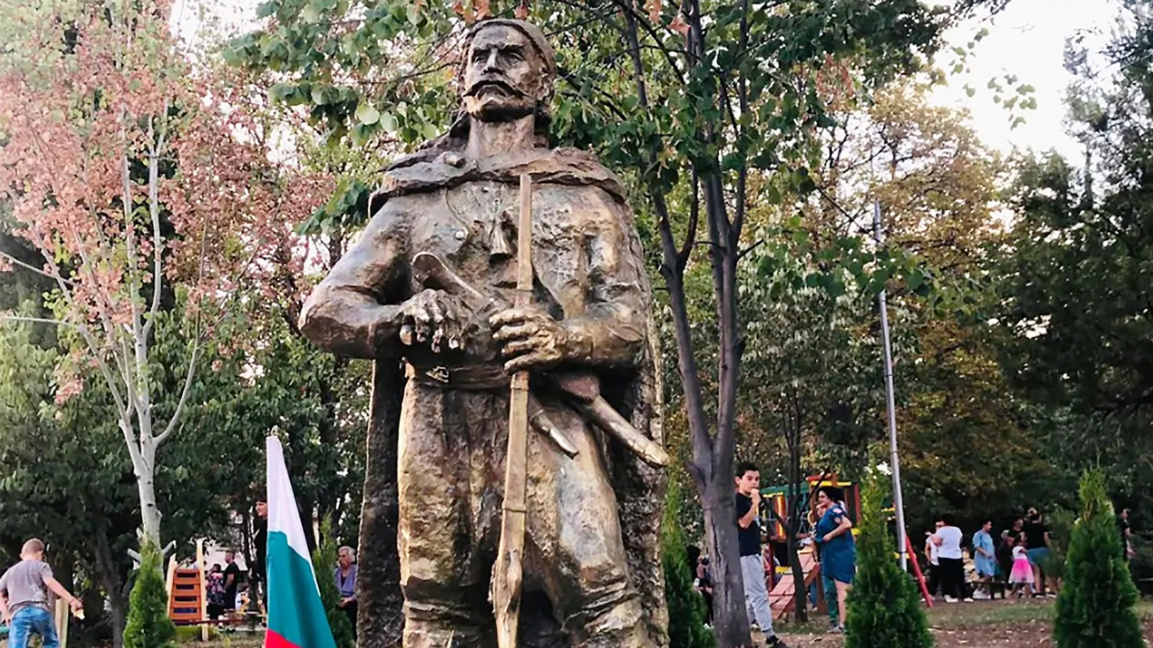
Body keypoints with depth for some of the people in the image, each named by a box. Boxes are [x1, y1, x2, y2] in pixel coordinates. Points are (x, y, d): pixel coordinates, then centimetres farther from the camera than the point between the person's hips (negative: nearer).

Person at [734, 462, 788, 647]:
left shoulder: (749, 500, 18)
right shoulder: (737, 499, -9)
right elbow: (744, 523, -23)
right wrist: (755, 503, -21)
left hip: (753, 554, 10)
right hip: (745, 555, -10)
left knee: (751, 597, 10)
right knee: (759, 595, -11)